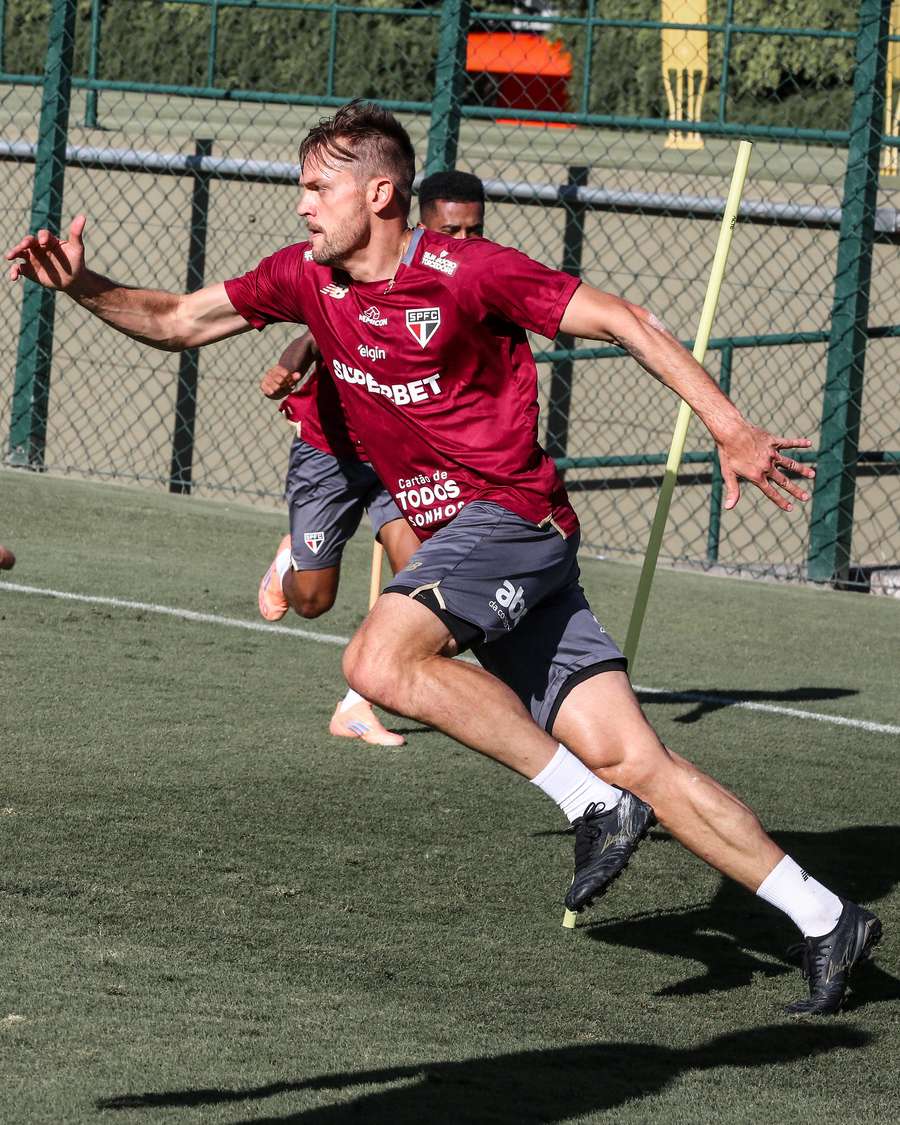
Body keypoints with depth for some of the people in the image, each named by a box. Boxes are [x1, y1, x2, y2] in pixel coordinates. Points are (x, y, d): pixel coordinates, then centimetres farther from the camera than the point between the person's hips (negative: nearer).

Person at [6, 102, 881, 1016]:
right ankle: (824, 921, 2)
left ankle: (592, 803, -19)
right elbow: (176, 322, 17)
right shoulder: (306, 278, 9)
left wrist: (730, 430, -15)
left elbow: (620, 321, -10)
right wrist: (83, 287, 0)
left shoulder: (465, 273, -11)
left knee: (379, 662, -28)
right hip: (456, 538, 7)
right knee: (629, 758, -1)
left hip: (509, 510, -7)